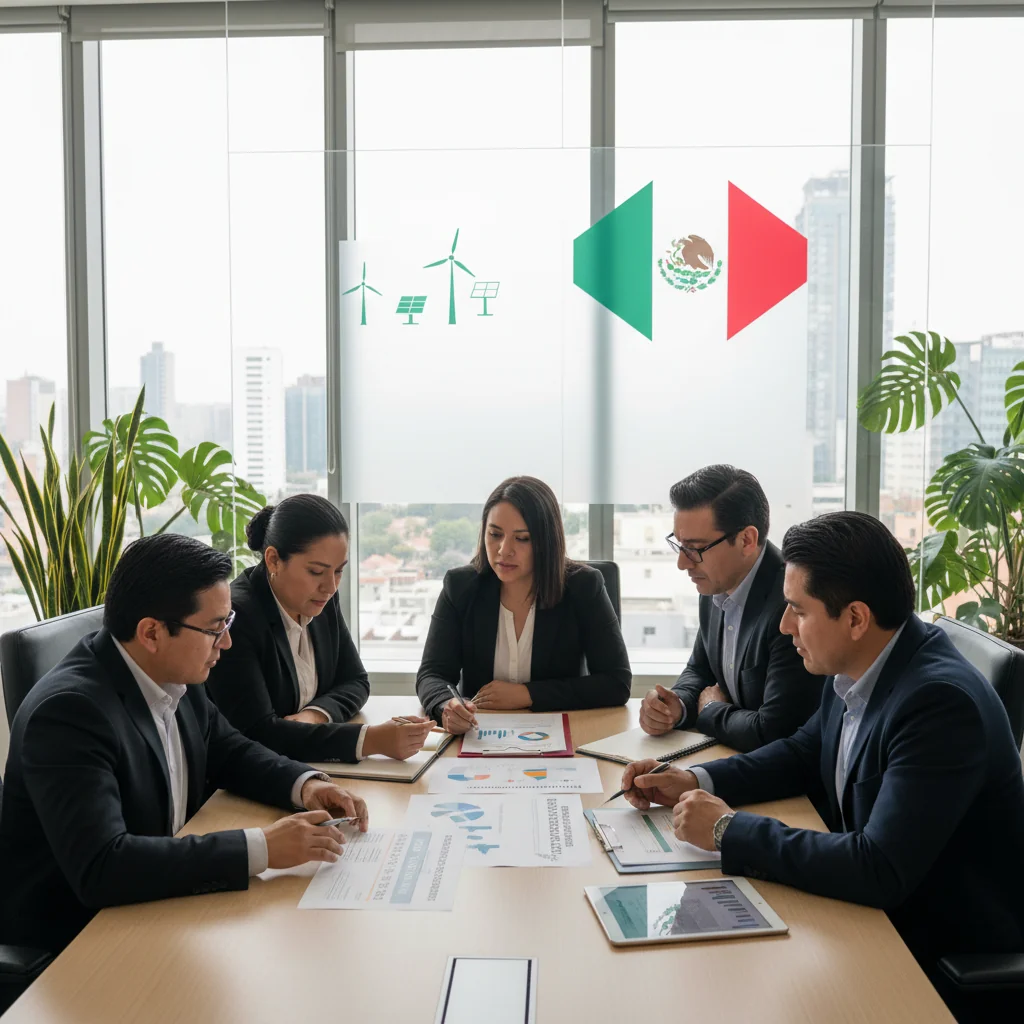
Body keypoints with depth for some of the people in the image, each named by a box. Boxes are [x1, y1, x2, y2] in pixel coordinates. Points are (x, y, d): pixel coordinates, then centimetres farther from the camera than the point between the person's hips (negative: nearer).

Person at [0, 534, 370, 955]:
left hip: (158, 902, 7)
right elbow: (99, 868, -34)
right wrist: (261, 848, -34)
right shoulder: (68, 710, -26)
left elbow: (229, 751, 13)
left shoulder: (175, 676, -4)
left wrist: (304, 784, -7)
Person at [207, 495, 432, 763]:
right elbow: (258, 731, -25)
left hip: (308, 768, 7)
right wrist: (371, 740, -30)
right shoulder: (235, 617, -21)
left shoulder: (321, 600, 0)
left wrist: (315, 715, -13)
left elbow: (355, 681, 8)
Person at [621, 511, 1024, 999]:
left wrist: (730, 829, -25)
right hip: (874, 902, 7)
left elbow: (880, 870, -34)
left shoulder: (941, 702, -30)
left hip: (950, 949, -7)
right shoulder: (855, 667, -5)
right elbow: (804, 754, 12)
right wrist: (693, 782, -2)